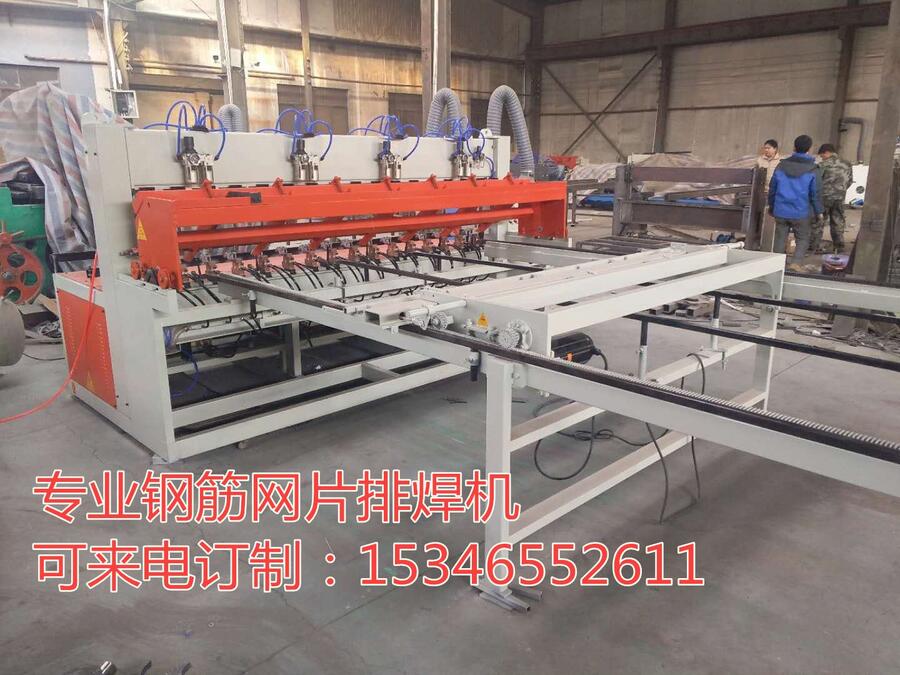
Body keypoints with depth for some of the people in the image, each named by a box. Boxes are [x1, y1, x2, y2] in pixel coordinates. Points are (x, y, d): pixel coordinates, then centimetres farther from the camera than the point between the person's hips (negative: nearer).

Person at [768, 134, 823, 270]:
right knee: (803, 239, 8)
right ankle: (796, 262, -8)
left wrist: (771, 206, 20)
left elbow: (772, 188, 9)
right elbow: (816, 193, -4)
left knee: (780, 238, 12)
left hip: (781, 211, 3)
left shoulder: (781, 165, 2)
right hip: (802, 213, -3)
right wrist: (818, 211, 8)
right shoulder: (813, 170, -8)